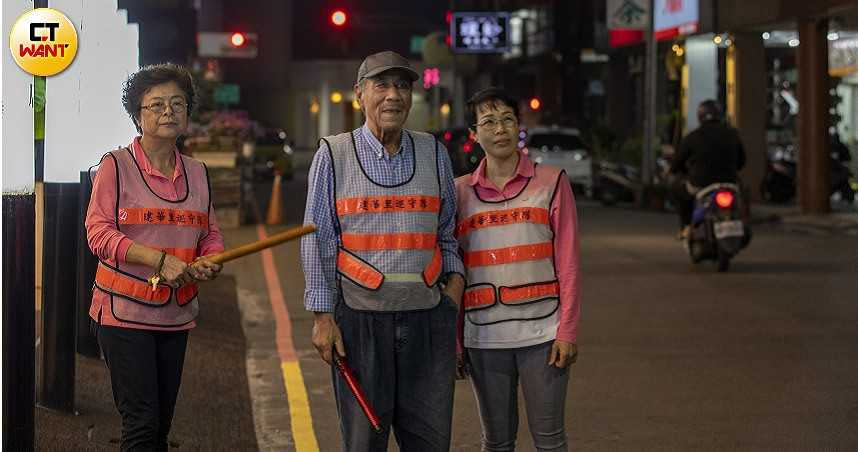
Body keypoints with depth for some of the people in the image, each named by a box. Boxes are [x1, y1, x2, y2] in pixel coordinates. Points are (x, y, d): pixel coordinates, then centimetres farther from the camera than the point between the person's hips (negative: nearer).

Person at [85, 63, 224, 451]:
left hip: (176, 316, 6)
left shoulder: (197, 173, 11)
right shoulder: (116, 166, -5)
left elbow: (210, 234, 16)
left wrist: (209, 262, -9)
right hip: (124, 313, -6)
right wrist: (160, 261, -22)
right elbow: (98, 232, -12)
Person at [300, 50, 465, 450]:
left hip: (427, 315, 2)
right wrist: (322, 316, -3)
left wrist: (455, 278, 3)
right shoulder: (333, 155, 3)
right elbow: (318, 240, 2)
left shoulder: (433, 153, 11)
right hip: (360, 316, -2)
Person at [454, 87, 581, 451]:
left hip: (541, 331, -2)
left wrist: (567, 331, -6)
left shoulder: (551, 182, 2)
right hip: (483, 336, 2)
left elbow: (568, 263, 0)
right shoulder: (460, 192, 8)